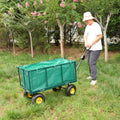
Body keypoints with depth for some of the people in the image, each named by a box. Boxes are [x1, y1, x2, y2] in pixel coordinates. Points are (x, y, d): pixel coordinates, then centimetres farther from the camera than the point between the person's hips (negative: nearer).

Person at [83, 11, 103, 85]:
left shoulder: (96, 26, -13)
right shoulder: (87, 26, 13)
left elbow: (100, 36, -20)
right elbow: (85, 36, 10)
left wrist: (92, 43, -21)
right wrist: (86, 42, -11)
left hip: (96, 48, -8)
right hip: (89, 48, 8)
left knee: (92, 63, -11)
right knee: (89, 63, 13)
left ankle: (94, 79, -3)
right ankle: (92, 75, 28)